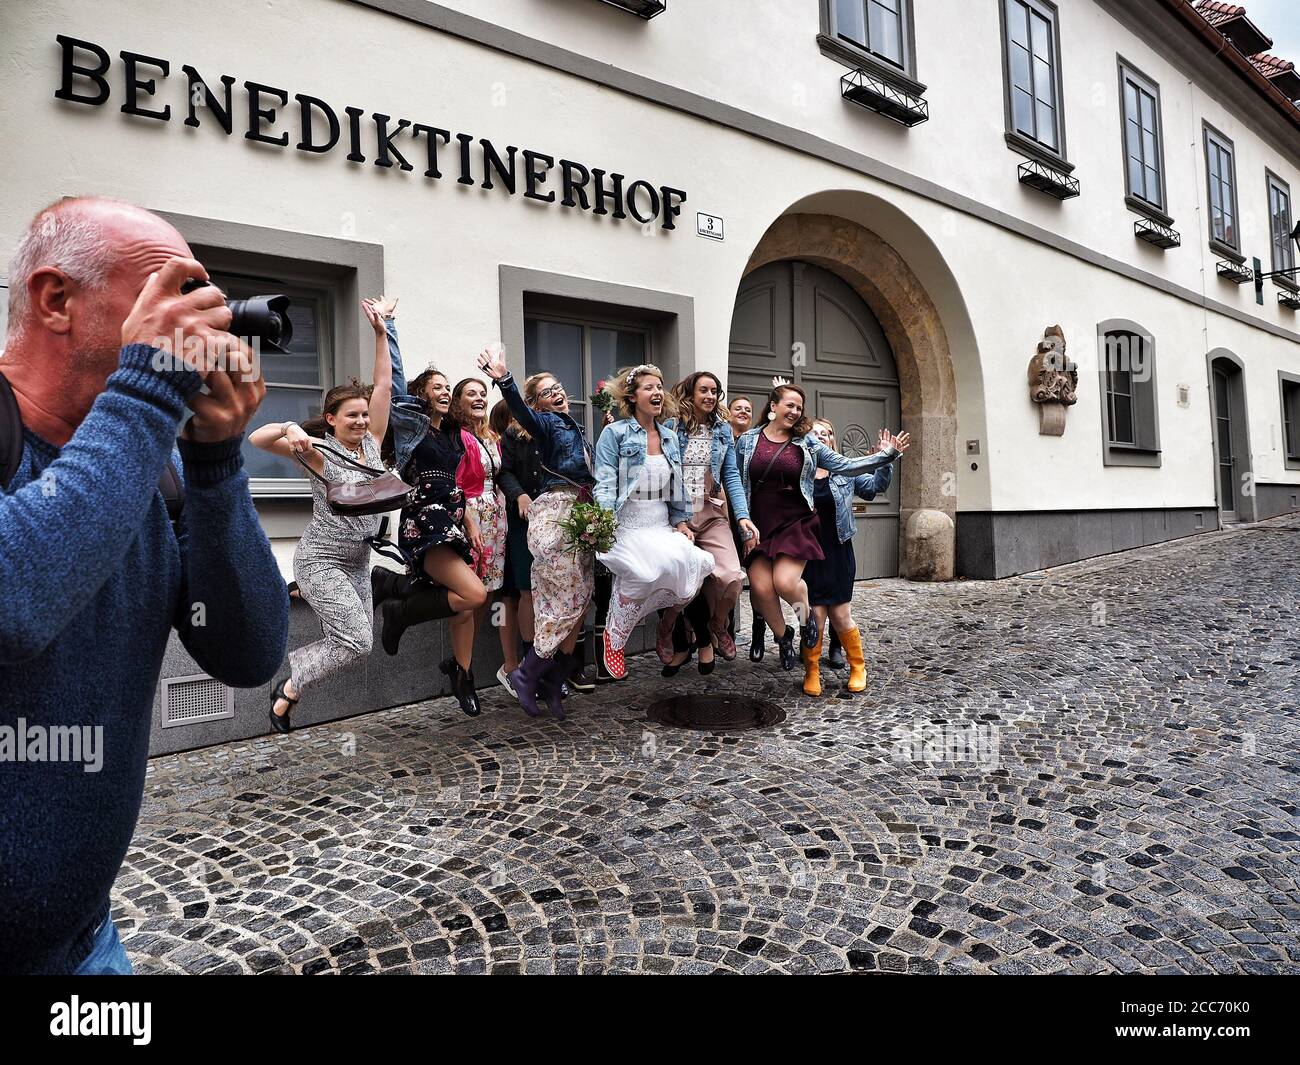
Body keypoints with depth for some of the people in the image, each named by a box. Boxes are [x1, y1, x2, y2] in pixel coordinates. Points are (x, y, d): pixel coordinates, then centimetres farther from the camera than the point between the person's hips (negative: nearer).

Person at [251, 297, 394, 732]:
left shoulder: (372, 442, 4)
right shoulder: (318, 452, -9)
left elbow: (384, 385, 0)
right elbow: (256, 438, -16)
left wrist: (381, 330, -4)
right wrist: (289, 428, -36)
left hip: (357, 562, 7)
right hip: (320, 560, -7)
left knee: (349, 642, 9)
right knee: (357, 640, -13)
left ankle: (287, 665, 31)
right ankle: (288, 690, 7)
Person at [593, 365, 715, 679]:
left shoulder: (670, 437, 16)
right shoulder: (615, 434, -2)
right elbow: (604, 484, -10)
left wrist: (681, 521, 9)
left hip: (663, 528, 6)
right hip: (627, 527, -5)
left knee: (695, 563, -21)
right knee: (651, 569, -32)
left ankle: (668, 624, 11)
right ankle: (615, 635, -5)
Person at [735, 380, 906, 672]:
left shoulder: (807, 443, 5)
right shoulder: (747, 441, 5)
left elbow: (845, 466, 5)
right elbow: (736, 483, 10)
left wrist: (886, 454, -1)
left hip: (795, 523, -1)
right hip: (759, 525, 1)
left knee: (786, 581, -20)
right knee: (761, 587, -11)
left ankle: (805, 614, 17)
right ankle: (783, 636, 19)